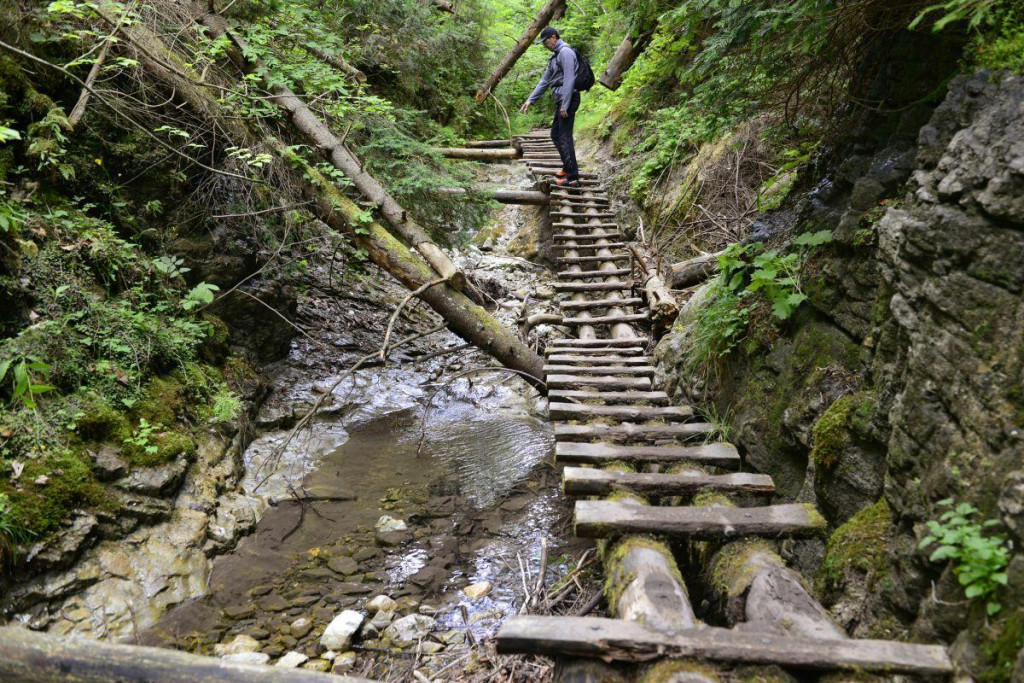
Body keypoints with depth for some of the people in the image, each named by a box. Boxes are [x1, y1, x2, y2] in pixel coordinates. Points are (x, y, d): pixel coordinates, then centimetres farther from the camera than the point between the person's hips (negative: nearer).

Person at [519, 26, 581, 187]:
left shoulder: (565, 52, -11)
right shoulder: (555, 56, 20)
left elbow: (569, 79, -19)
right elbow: (545, 80, 24)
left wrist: (565, 105, -23)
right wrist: (530, 100, 21)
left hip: (568, 99, -10)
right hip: (561, 100, 10)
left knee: (565, 137, -12)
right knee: (555, 135, 17)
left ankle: (572, 177, -13)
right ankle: (568, 167, 28)